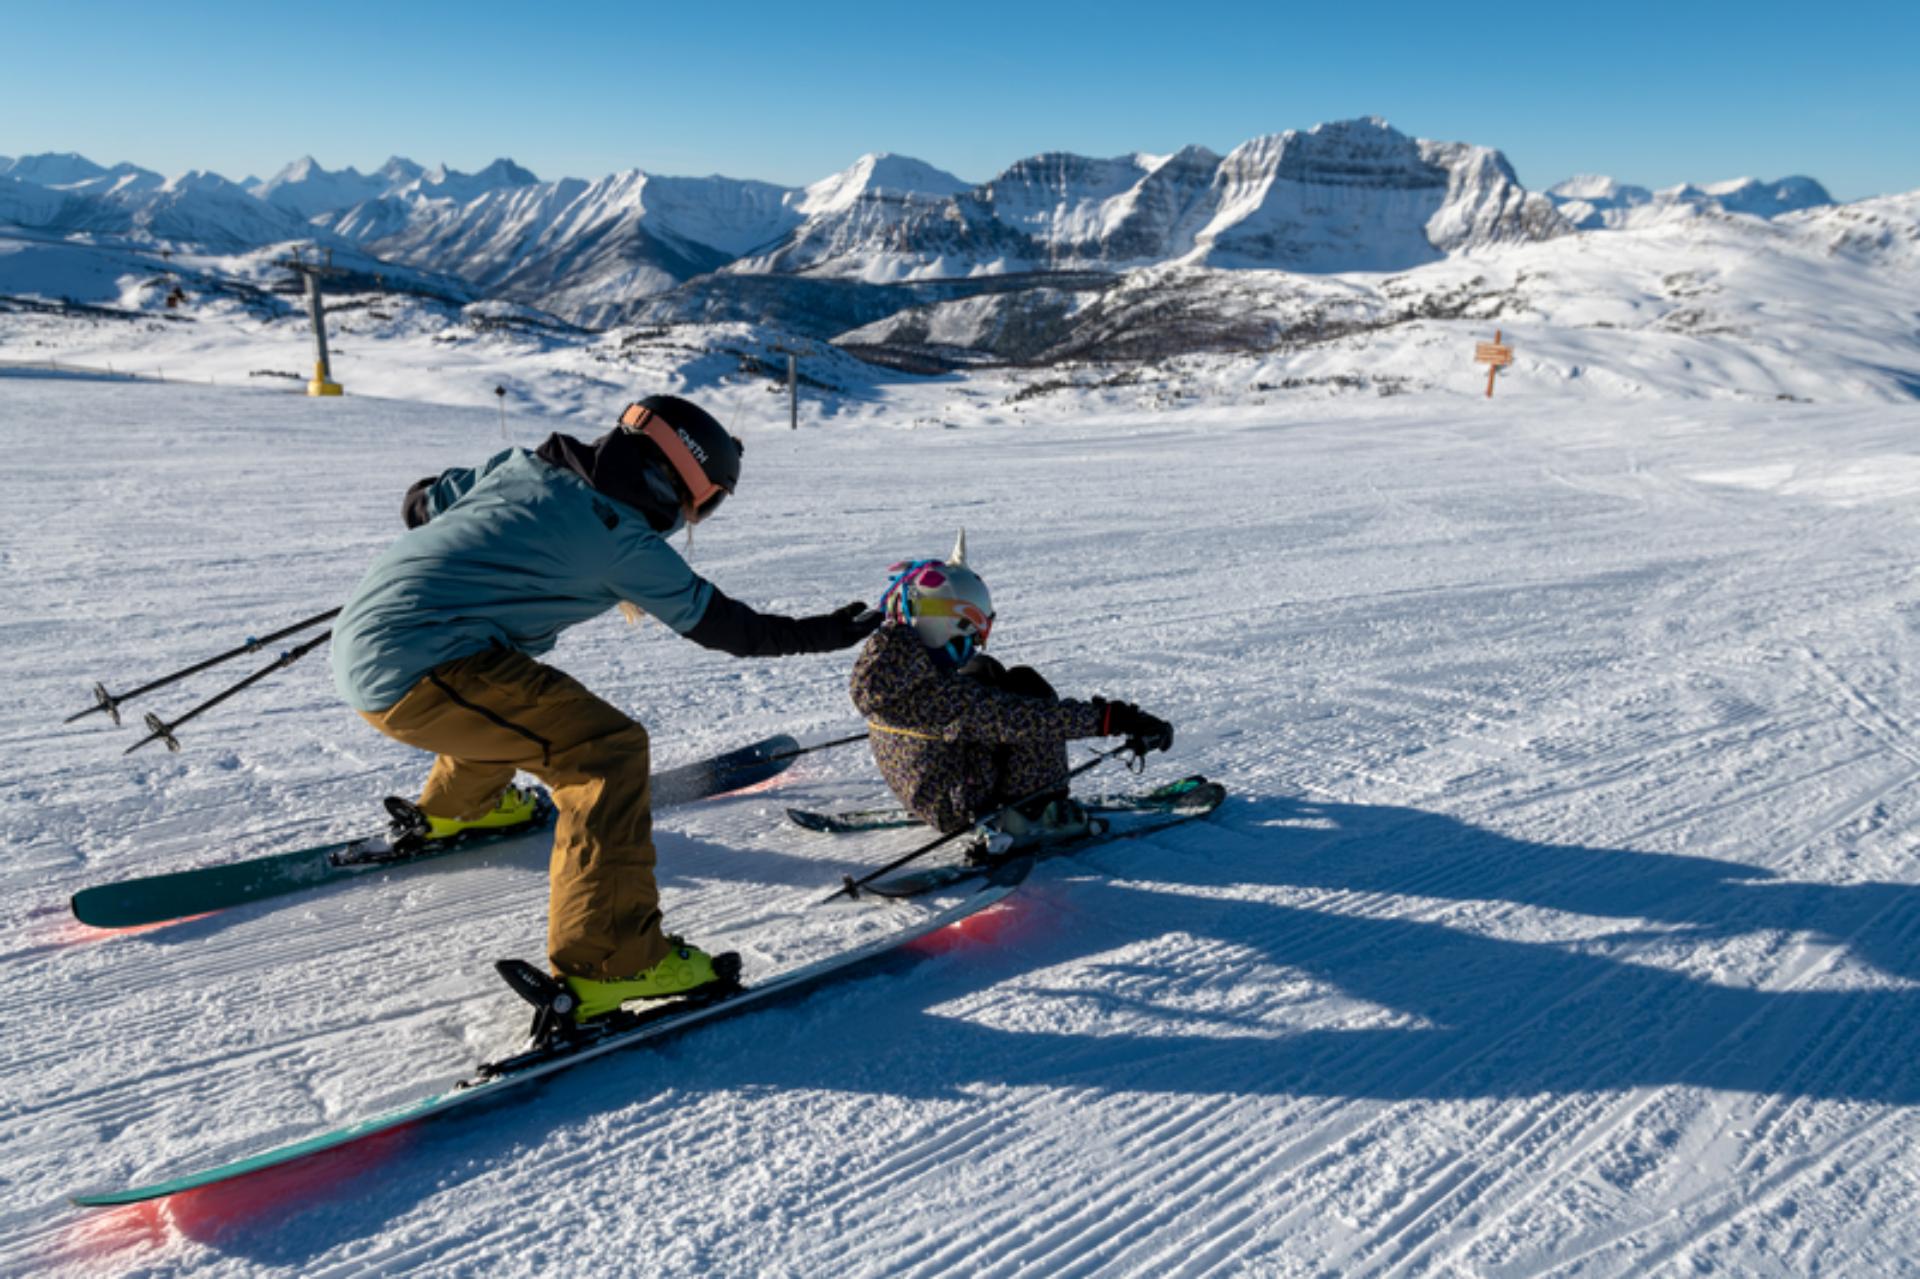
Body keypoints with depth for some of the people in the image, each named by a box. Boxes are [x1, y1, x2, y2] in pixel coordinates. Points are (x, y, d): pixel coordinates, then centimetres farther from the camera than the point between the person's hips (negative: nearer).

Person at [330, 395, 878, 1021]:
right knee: (607, 749, -12)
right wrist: (820, 634, 12)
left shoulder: (519, 466, 11)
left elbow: (420, 504, 22)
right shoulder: (623, 539, -7)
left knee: (508, 690, 34)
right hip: (415, 671, -9)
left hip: (358, 648, 9)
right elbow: (718, 622, 1)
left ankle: (456, 804, 59)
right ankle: (607, 962, -16)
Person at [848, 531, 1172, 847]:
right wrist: (1111, 718, -35)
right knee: (1027, 688, -15)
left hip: (921, 798, 9)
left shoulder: (880, 663, -7)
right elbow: (1019, 718, -35)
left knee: (983, 671, 16)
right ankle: (1035, 810, -7)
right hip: (959, 808, -9)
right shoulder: (936, 694, -33)